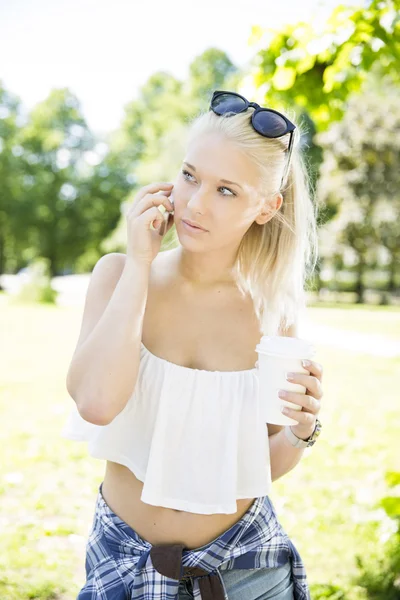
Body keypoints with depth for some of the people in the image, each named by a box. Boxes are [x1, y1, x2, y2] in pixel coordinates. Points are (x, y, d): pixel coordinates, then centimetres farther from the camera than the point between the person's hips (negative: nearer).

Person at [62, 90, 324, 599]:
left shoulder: (274, 308, -9)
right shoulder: (119, 275, -11)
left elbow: (266, 466, 2)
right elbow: (95, 402, -29)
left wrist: (302, 431, -18)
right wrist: (139, 261, -24)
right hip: (123, 557, 0)